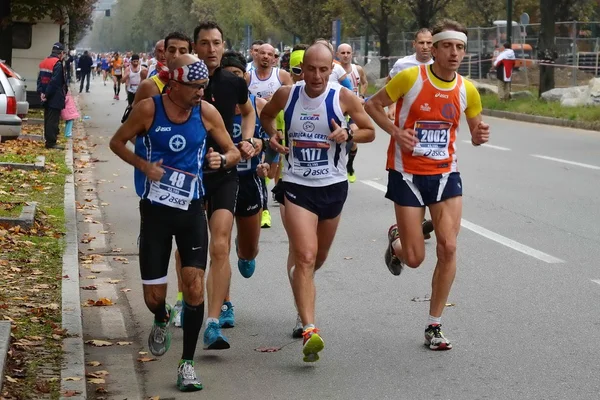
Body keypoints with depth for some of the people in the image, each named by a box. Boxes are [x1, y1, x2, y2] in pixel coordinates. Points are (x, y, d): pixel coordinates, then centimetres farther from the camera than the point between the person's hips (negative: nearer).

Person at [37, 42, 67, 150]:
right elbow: (54, 82, -21)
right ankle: (51, 142, -5)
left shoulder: (44, 62, 12)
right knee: (53, 120, -6)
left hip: (47, 98, 9)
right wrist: (47, 94, -15)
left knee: (48, 119, 16)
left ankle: (49, 140, 23)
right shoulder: (58, 64, -17)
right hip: (55, 98, -9)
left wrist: (41, 92, 2)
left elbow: (40, 79, 10)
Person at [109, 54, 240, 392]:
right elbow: (117, 142, 4)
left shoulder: (207, 113, -5)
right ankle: (162, 320, 42)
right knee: (154, 296, 4)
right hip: (155, 210, -1)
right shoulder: (149, 109, -9)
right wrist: (144, 165, -12)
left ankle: (188, 363, 2)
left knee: (195, 288, -10)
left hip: (192, 210, 1)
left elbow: (234, 152, 6)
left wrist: (222, 159, -18)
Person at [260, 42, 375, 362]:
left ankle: (301, 288, 54)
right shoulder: (287, 95, -4)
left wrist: (347, 134, -17)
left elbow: (370, 131, 3)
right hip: (297, 186, -2)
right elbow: (266, 115, 17)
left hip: (333, 186, 2)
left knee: (318, 258, 19)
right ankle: (310, 331, -25)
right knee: (305, 257, -17)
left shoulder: (343, 98, -8)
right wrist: (272, 136, -3)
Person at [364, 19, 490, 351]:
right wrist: (396, 131, -17)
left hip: (445, 174, 3)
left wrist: (479, 136, -12)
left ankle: (434, 326, 6)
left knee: (448, 247, -9)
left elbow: (475, 131, 12)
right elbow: (372, 105, -1)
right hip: (407, 174, -3)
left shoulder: (467, 90, -1)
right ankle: (396, 240, 38)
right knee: (414, 258, -2)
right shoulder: (410, 78, -13)